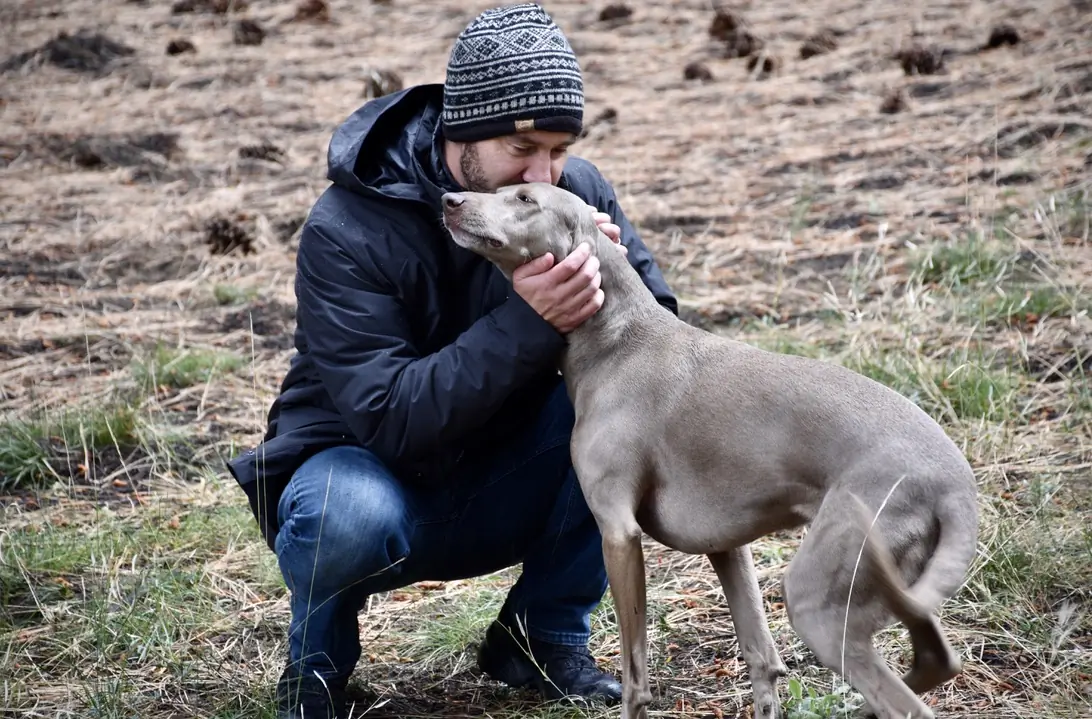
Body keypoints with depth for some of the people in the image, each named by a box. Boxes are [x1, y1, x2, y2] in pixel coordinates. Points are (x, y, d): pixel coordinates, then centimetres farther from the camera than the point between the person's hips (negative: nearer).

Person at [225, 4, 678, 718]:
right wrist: (526, 321, -41)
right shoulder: (346, 229, -23)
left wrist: (606, 280, -28)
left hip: (502, 491, 5)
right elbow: (390, 421, -30)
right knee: (352, 516, -40)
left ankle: (543, 637, -2)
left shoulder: (575, 190, -9)